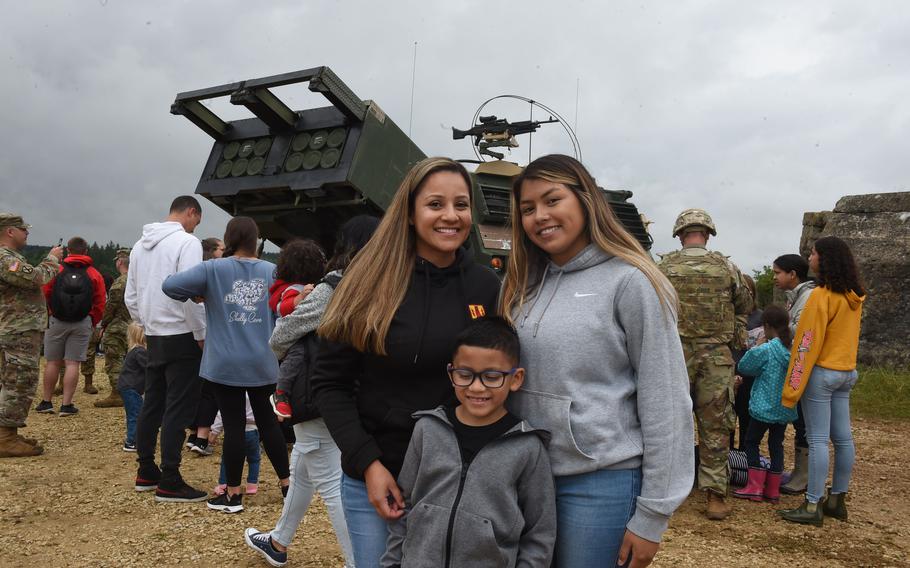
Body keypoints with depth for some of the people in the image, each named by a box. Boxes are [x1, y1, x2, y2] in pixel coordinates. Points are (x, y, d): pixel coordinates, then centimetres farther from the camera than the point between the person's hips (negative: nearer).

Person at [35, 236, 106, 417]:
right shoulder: (94, 275, 0)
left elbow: (44, 294, -3)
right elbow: (100, 304, -1)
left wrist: (49, 315, 13)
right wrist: (92, 324, 10)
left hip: (56, 321, 1)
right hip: (82, 323, 0)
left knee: (52, 362, 11)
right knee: (72, 363, 1)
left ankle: (46, 402, 20)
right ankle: (66, 405, 1)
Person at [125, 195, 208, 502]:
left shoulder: (140, 244, 12)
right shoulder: (187, 242, -13)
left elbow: (130, 297, 15)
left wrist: (147, 324, 20)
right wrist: (202, 335, -12)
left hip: (153, 336, 8)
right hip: (182, 337, -8)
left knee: (152, 405, 15)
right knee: (178, 410, -3)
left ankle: (146, 472, 25)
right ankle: (169, 483, 0)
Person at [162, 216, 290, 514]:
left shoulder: (213, 269, -6)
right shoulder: (271, 271, 1)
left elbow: (170, 285, -12)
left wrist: (197, 295, 6)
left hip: (226, 364, -2)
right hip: (262, 363, 3)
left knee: (234, 426, 4)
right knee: (268, 421, 15)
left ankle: (233, 494, 16)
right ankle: (287, 483, 23)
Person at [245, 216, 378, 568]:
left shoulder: (332, 290, -18)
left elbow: (279, 338, -10)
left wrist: (286, 356, 12)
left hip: (319, 398, -8)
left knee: (331, 485, 2)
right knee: (301, 470, 25)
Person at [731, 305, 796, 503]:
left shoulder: (765, 350, -18)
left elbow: (744, 366, -6)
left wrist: (757, 346, 2)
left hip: (765, 407, -6)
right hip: (785, 409, 6)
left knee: (751, 442, 9)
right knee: (776, 444, 13)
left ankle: (755, 486, 5)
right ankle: (773, 490, 16)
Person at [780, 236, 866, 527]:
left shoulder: (822, 296, -17)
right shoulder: (854, 297, 9)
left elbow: (808, 344, -18)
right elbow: (841, 334, 13)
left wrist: (792, 388, -16)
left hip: (821, 373, -8)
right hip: (846, 372, 8)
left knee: (818, 440, -5)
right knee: (843, 438, 11)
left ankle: (813, 506, -1)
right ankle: (837, 500, 21)